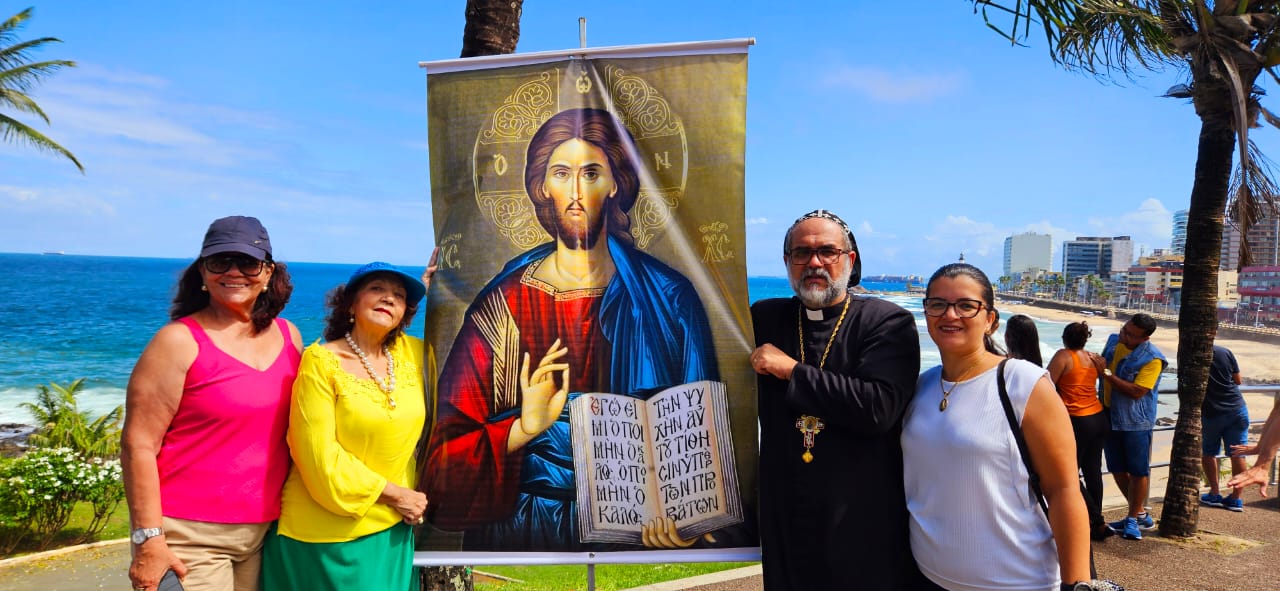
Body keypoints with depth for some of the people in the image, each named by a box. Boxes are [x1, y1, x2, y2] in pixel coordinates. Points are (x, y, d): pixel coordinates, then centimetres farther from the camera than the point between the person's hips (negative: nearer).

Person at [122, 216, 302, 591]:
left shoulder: (289, 336, 5)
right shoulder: (179, 342, -10)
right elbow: (139, 445, -12)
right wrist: (149, 539, -15)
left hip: (265, 530, 5)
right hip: (190, 537, -5)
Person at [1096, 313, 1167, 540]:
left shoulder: (1152, 358, -17)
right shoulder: (1113, 340, 2)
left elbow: (1137, 391, -24)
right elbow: (1101, 367, 21)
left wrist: (1106, 373, -24)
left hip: (1135, 421, -7)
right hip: (1110, 417, 7)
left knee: (1138, 471, 4)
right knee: (1117, 469, 13)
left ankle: (1134, 519, 17)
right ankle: (1141, 514, 29)